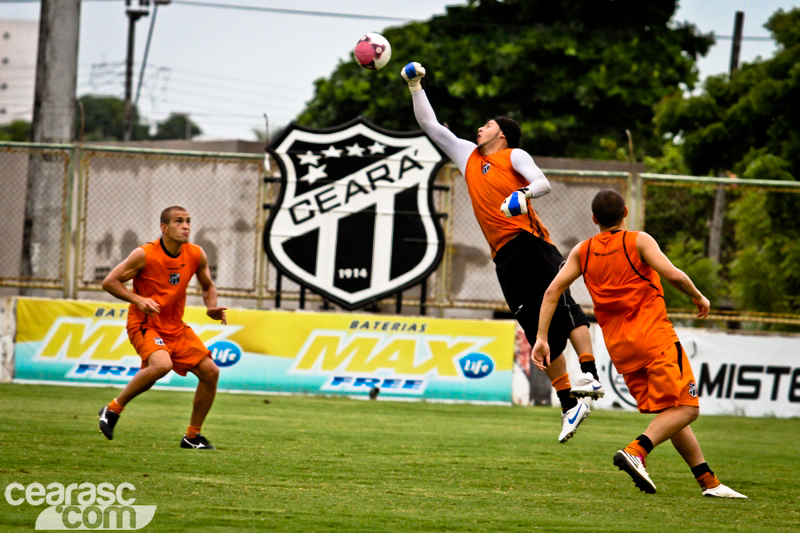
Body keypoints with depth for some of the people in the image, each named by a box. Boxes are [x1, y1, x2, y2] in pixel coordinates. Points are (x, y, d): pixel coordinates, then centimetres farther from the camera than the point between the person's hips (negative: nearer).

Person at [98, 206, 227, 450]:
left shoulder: (196, 255, -1)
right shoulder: (145, 255, -16)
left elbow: (208, 286, 17)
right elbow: (109, 282, -11)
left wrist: (212, 308, -4)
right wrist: (138, 300, -25)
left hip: (176, 327, 6)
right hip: (144, 325, -6)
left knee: (210, 372, -3)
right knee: (161, 365, -34)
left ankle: (192, 436, 12)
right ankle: (113, 409, -15)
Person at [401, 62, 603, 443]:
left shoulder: (514, 156, 7)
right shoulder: (469, 156, 24)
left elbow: (543, 183, -7)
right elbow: (430, 125, 30)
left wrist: (523, 194, -27)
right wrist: (415, 86, 26)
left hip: (530, 243, -5)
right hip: (504, 257, 5)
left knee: (561, 306, -22)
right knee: (539, 330, 0)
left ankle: (590, 376, -29)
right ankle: (569, 407, -2)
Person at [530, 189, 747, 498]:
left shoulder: (582, 251, 11)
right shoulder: (638, 241, -3)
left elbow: (553, 291, 4)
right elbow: (672, 275, -14)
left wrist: (541, 337, 4)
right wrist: (698, 297, 4)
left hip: (618, 345, 6)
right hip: (654, 334, -6)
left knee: (670, 413, 12)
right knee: (685, 408, -7)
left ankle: (708, 481, 9)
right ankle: (636, 451, -29)